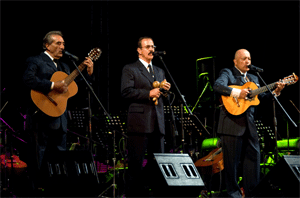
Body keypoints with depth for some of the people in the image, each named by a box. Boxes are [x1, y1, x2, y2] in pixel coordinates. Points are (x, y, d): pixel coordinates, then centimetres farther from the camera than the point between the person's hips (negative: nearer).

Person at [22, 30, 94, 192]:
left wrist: (88, 73, 6)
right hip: (41, 119, -8)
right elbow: (28, 79, -22)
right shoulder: (35, 61, -3)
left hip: (59, 120, 8)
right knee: (39, 160, -2)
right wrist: (52, 86, -25)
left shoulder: (64, 66, 21)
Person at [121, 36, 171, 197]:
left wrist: (165, 90, 2)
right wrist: (149, 93, -16)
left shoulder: (159, 71, 23)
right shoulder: (130, 69, 3)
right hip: (139, 122, -6)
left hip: (157, 124, 6)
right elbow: (126, 92, -11)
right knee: (136, 164, -5)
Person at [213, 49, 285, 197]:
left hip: (249, 125, 7)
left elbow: (262, 96, 16)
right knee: (232, 160, -1)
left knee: (254, 157, 6)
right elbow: (217, 86, -20)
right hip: (232, 124, -7)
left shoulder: (253, 78, 21)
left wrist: (276, 91, 1)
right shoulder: (228, 73, -1)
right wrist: (237, 93, -28)